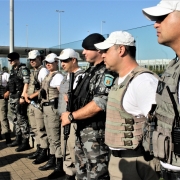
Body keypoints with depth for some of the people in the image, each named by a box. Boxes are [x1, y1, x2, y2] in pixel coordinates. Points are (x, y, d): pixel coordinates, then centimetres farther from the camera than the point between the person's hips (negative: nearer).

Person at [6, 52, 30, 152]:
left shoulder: (23, 69, -11)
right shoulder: (12, 70, 16)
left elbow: (26, 83, -18)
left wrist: (23, 96, -22)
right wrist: (8, 92, 18)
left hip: (19, 97, -9)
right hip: (12, 97, 9)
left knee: (22, 120, -6)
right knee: (15, 119, 15)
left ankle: (25, 142, 0)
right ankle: (18, 139, 26)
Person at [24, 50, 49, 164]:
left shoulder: (43, 70, -10)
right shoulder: (33, 72, 18)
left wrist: (32, 95, -14)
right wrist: (27, 95, 4)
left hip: (39, 103, -9)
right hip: (31, 104, 10)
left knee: (41, 129, -4)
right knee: (35, 129, 15)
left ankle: (44, 153, 4)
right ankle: (39, 150, 26)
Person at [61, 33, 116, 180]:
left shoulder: (107, 72, -16)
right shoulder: (91, 71, 14)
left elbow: (99, 104, -24)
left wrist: (71, 116, -14)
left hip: (97, 133, -10)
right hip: (82, 131, 10)